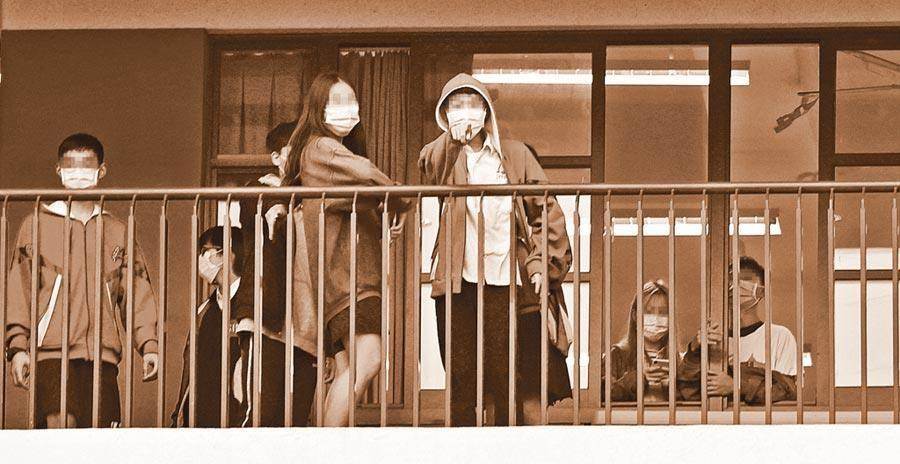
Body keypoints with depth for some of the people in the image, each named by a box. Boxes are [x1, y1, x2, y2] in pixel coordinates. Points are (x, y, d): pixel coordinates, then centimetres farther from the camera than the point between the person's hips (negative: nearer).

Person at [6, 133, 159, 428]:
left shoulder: (118, 232, 18)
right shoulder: (37, 224, 10)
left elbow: (138, 293, 15)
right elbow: (20, 290, 5)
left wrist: (148, 344, 3)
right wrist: (18, 346, -4)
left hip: (102, 356, 3)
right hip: (51, 352, -3)